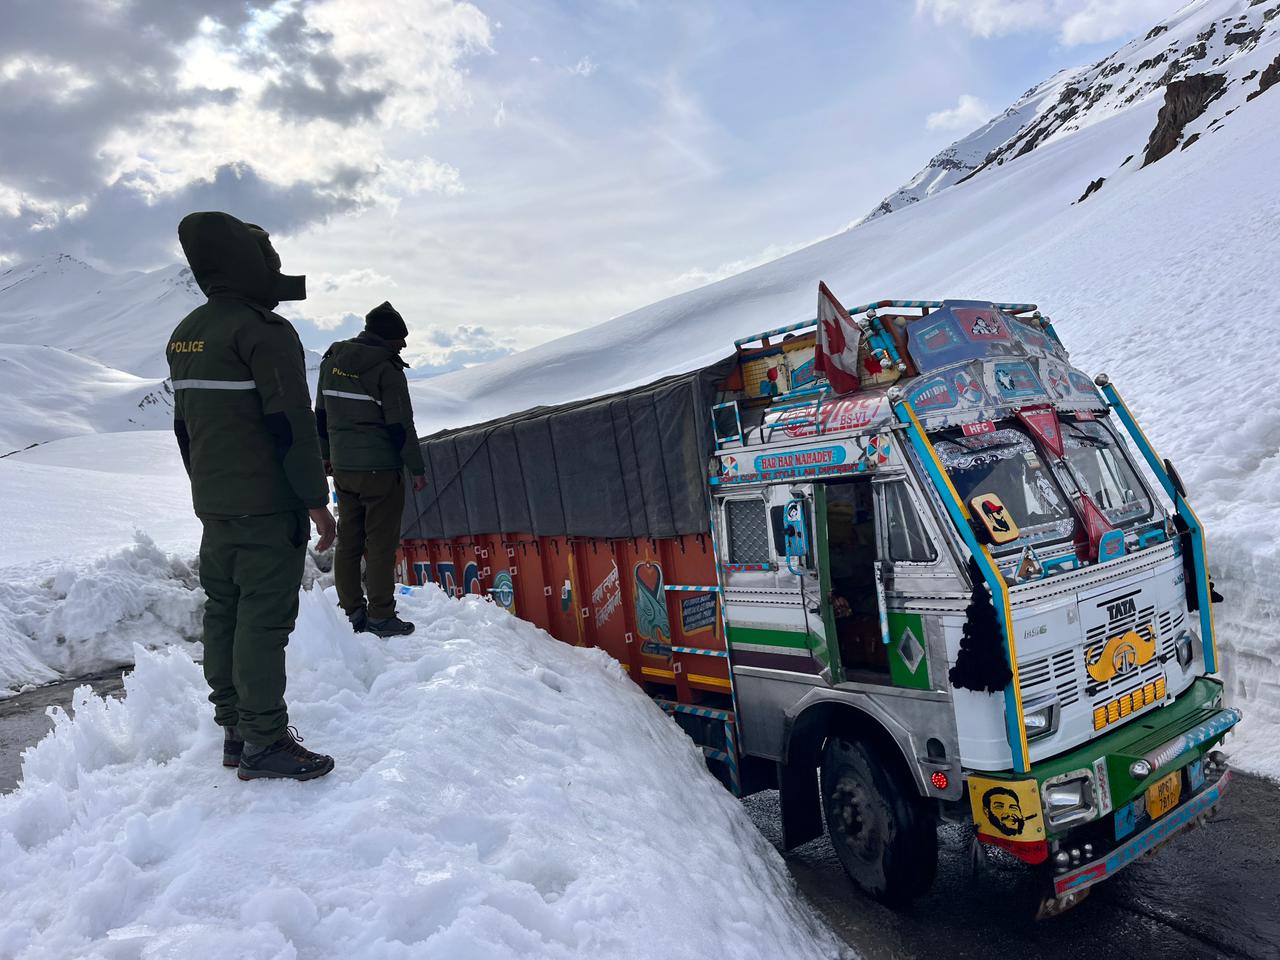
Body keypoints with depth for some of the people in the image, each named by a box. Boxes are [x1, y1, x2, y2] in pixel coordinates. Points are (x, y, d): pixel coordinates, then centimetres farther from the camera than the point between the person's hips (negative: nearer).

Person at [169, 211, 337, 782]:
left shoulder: (186, 335, 13)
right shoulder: (264, 330, -16)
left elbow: (183, 425, 18)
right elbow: (291, 424, -19)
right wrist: (316, 501, -13)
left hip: (213, 505, 9)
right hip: (268, 506, -9)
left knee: (223, 611, 13)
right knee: (264, 618, -4)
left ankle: (235, 727, 23)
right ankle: (263, 742, 2)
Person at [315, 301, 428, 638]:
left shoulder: (332, 360, 8)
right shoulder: (386, 368, -15)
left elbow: (321, 414, 15)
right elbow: (400, 426, -15)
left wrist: (326, 454, 25)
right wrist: (417, 469, -6)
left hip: (342, 469, 7)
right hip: (380, 471, -7)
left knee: (348, 540, 12)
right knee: (381, 544, 0)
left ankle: (352, 611, 18)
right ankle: (381, 616, 6)